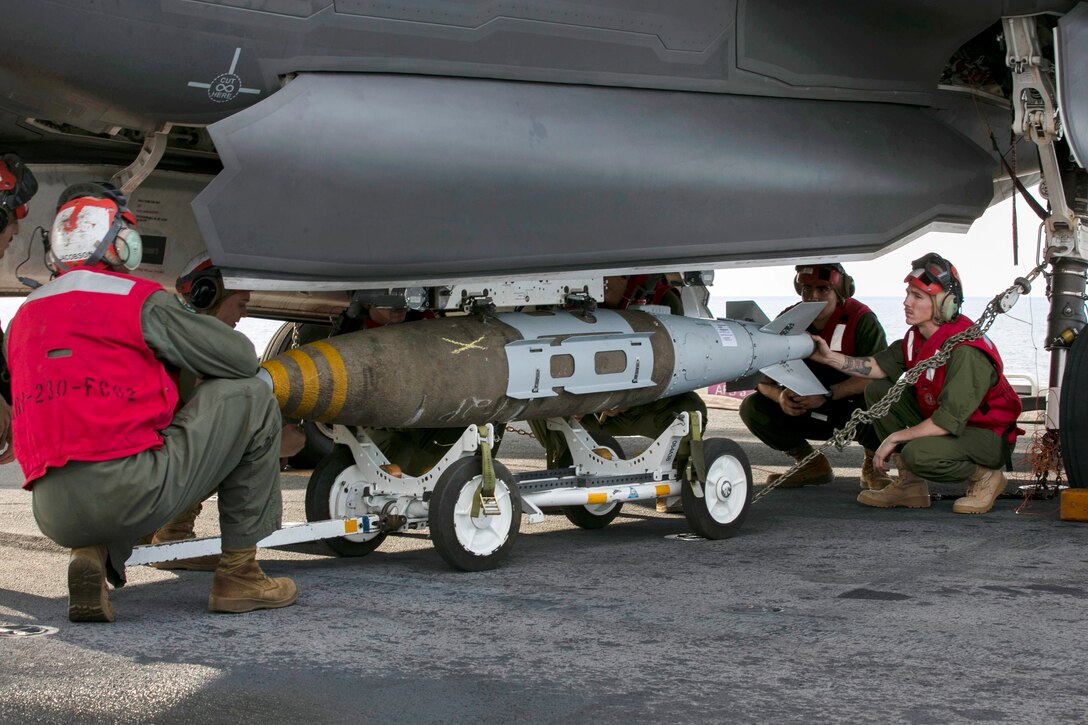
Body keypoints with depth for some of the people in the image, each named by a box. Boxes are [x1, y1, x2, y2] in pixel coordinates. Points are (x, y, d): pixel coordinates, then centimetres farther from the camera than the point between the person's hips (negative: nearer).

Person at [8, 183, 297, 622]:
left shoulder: (22, 319, 19)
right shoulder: (139, 299, 1)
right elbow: (241, 358, 5)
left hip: (53, 515, 6)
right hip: (133, 494, -6)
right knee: (248, 397, 10)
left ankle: (93, 554, 8)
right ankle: (238, 575, 9)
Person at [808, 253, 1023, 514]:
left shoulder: (966, 351, -30)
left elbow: (949, 421, -32)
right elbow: (879, 366, 1)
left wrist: (895, 438, -25)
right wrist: (829, 357, -11)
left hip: (990, 437, -9)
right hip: (946, 420, 9)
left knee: (918, 454, -34)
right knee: (878, 391, -1)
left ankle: (985, 476, -4)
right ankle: (910, 485, 2)